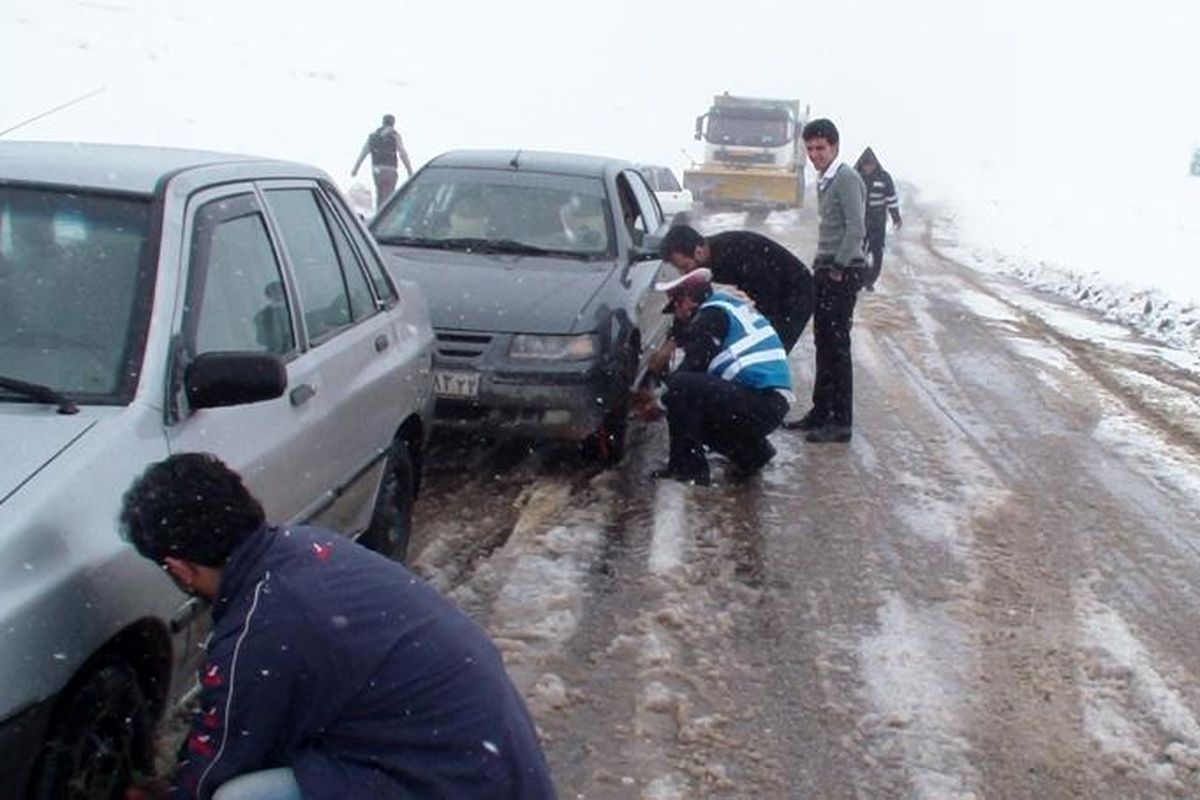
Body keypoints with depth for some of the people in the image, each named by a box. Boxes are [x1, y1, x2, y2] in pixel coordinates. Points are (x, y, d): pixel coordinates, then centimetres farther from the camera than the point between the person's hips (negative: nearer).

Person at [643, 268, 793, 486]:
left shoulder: (711, 314, -7)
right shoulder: (730, 304, 22)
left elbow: (693, 367, -7)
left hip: (759, 405, -10)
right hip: (773, 405, 10)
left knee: (680, 387, -19)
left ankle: (688, 468, -13)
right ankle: (752, 451, 19)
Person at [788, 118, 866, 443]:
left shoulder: (847, 179, -14)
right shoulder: (824, 182, 16)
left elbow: (856, 230, -21)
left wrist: (838, 268, -17)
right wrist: (822, 266, 14)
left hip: (842, 273, -9)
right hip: (825, 270, 9)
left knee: (837, 347, -8)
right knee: (823, 344, 13)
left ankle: (841, 422, -4)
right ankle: (821, 412, 21)